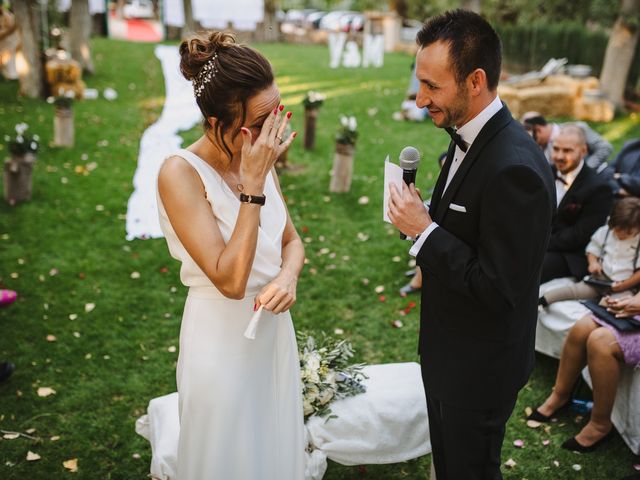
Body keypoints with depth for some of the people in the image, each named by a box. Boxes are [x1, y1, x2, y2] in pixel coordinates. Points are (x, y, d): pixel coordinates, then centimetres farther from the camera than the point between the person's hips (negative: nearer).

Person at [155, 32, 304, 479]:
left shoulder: (259, 158, -4)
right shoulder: (181, 173, -23)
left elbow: (291, 240, 8)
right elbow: (230, 280, -28)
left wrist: (288, 279, -14)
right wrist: (253, 186, -29)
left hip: (274, 328, 6)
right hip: (222, 338, -6)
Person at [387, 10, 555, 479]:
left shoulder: (514, 168, -31)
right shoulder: (469, 138, -1)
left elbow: (500, 289, -29)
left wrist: (425, 230, -25)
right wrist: (425, 217, -8)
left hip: (480, 366, -8)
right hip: (448, 349, 9)